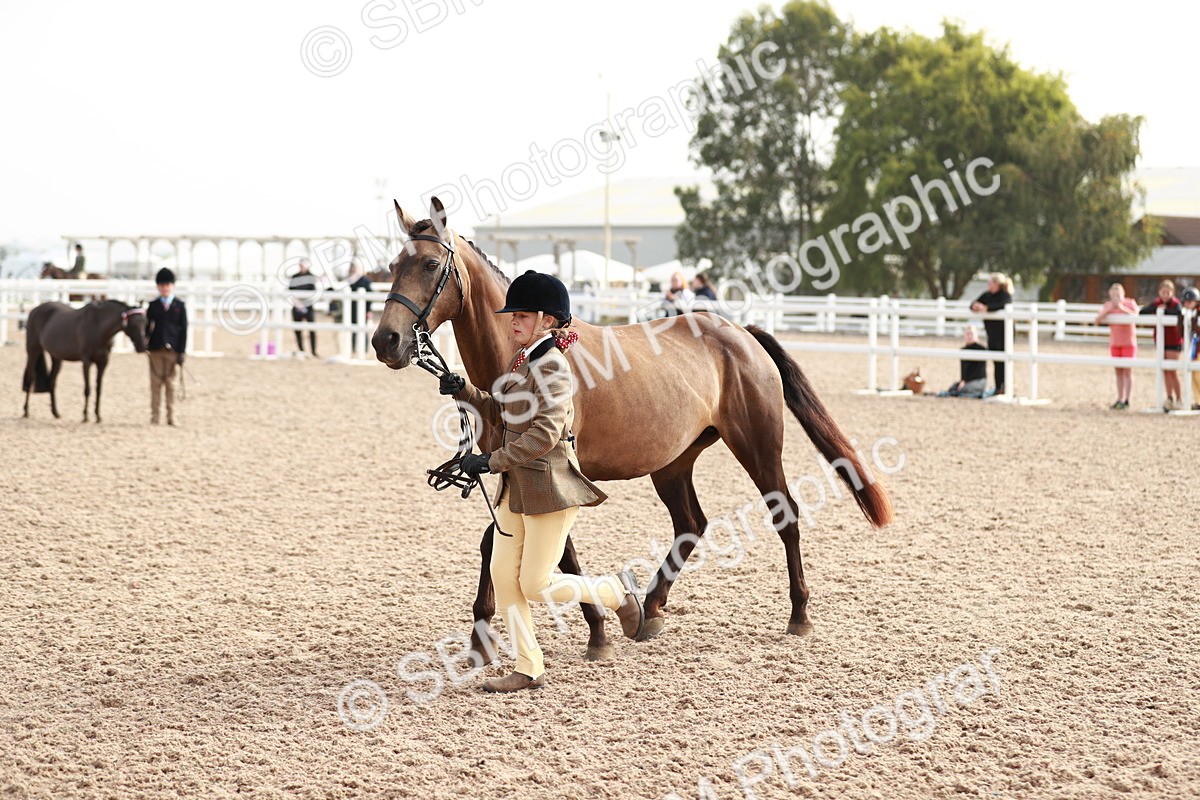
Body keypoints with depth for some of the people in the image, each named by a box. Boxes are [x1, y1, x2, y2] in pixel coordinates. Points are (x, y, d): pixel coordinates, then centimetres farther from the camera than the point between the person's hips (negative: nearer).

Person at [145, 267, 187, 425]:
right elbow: (147, 326, 5)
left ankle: (171, 417, 9)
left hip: (172, 349, -1)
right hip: (156, 349, 1)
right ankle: (154, 416, 6)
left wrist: (181, 352, -5)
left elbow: (184, 329, 1)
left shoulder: (180, 305, 3)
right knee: (156, 382, 2)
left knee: (170, 383, 4)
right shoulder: (153, 305, 6)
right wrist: (144, 345, -10)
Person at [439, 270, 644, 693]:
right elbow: (500, 413, 20)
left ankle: (618, 590, 18)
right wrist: (464, 391, 4)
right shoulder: (520, 361, 11)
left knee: (536, 587, -4)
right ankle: (529, 669, 14)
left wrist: (492, 461, -23)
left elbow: (545, 433, -24)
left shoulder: (552, 365, -17)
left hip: (551, 485, -9)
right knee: (503, 576, 5)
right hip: (515, 486, 9)